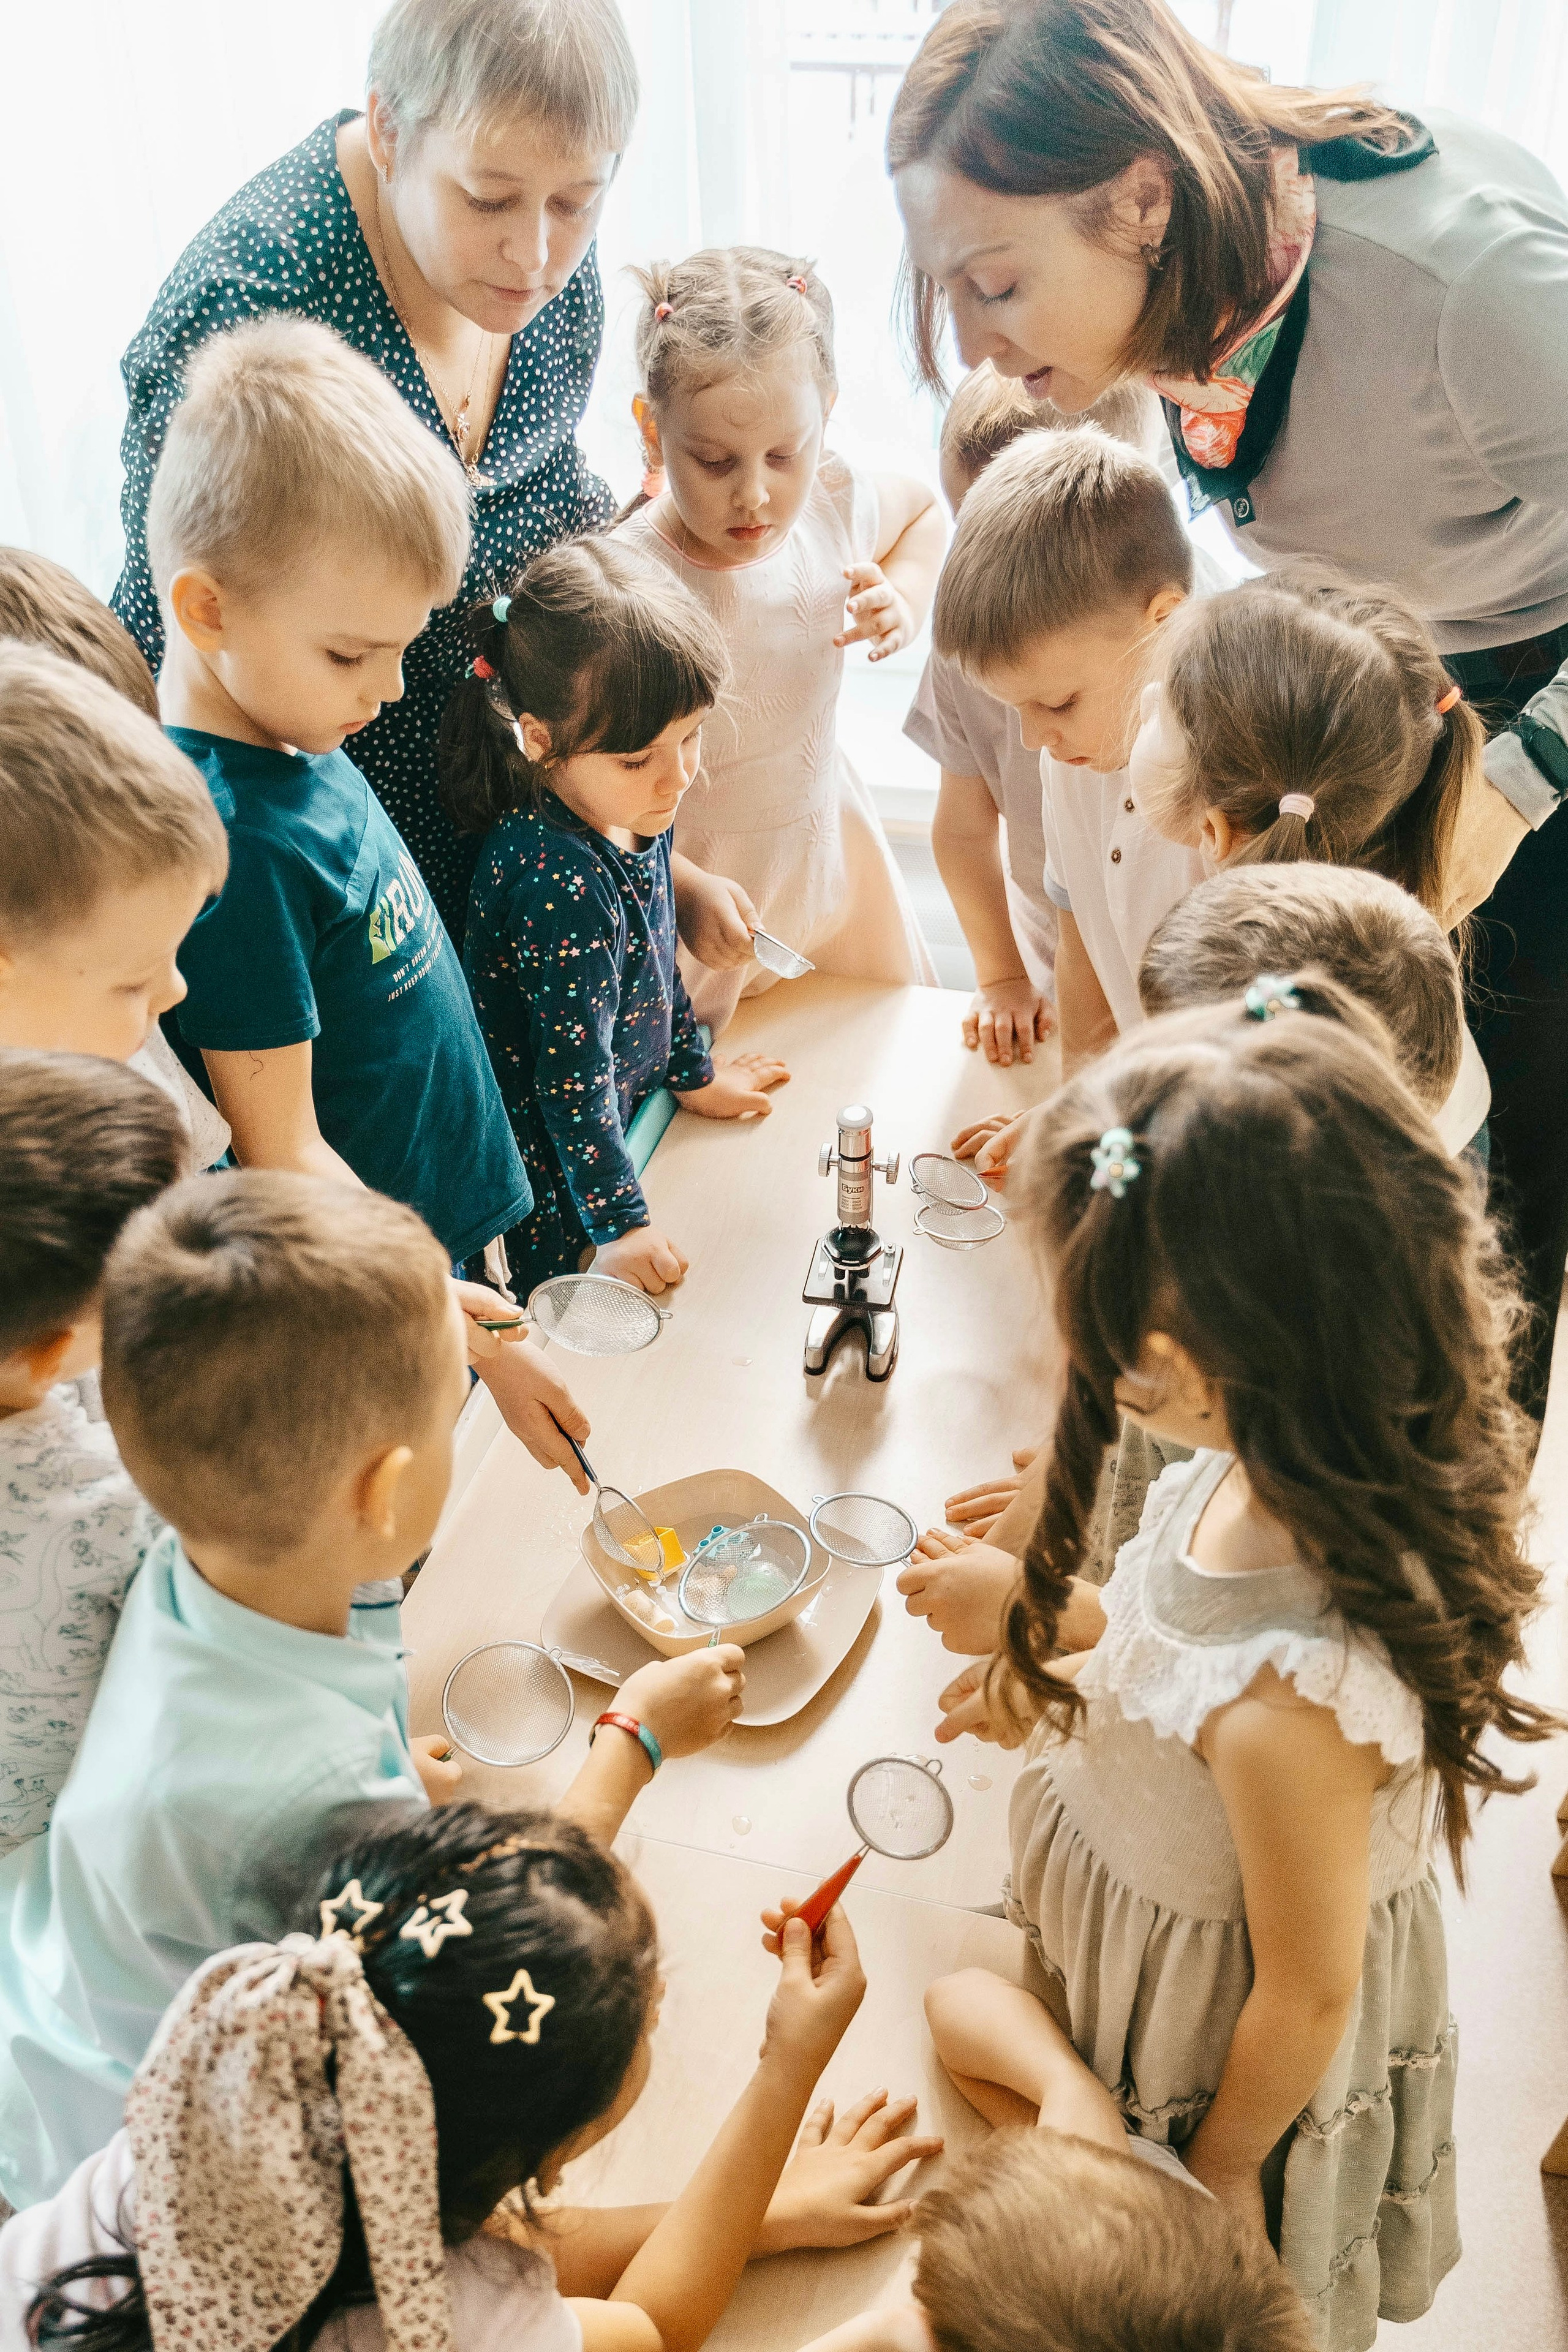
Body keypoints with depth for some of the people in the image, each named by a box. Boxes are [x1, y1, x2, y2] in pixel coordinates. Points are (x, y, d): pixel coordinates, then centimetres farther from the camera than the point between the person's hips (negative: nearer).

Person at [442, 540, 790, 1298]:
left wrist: (694, 1073, 23)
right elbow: (571, 1069, -28)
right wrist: (619, 1223, -25)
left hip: (628, 1117, 8)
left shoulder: (635, 817, -5)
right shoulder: (561, 882, -32)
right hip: (555, 1176, -8)